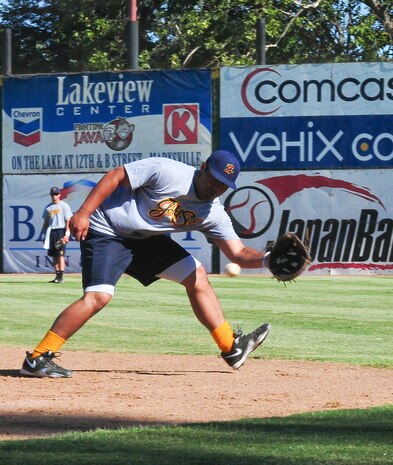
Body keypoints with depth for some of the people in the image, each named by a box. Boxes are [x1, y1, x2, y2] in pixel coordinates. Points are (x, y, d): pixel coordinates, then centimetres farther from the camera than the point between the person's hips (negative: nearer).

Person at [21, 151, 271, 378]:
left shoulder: (213, 213, -5)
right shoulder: (166, 171, -24)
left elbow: (238, 252, -7)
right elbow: (115, 176, -21)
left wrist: (266, 259, -29)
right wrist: (83, 214, -26)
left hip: (145, 238, 8)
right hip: (107, 231, -8)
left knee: (197, 276, 7)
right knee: (98, 296, -24)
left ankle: (231, 348, 19)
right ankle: (37, 359, -21)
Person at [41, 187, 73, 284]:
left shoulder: (64, 205, -2)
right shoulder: (48, 207, 15)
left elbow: (68, 221, -6)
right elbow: (46, 222, 18)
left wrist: (67, 234, -15)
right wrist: (44, 235, 13)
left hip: (61, 231, -6)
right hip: (51, 232, 6)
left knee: (60, 254, -11)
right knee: (54, 255, 6)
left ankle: (61, 276, -15)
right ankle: (57, 275, 11)